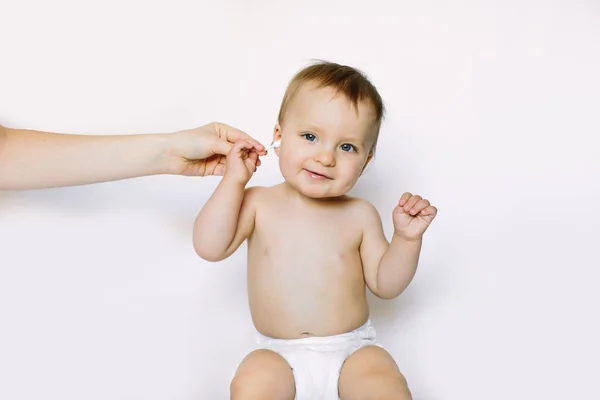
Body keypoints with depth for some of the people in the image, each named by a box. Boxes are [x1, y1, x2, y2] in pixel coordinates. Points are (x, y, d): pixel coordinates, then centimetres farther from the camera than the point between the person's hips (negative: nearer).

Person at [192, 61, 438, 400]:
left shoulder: (360, 215, 0)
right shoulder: (258, 203, -1)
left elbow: (385, 284, 3)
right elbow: (210, 247, -12)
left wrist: (407, 238, -14)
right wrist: (234, 180, -14)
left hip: (352, 349, 1)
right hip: (281, 354, 0)